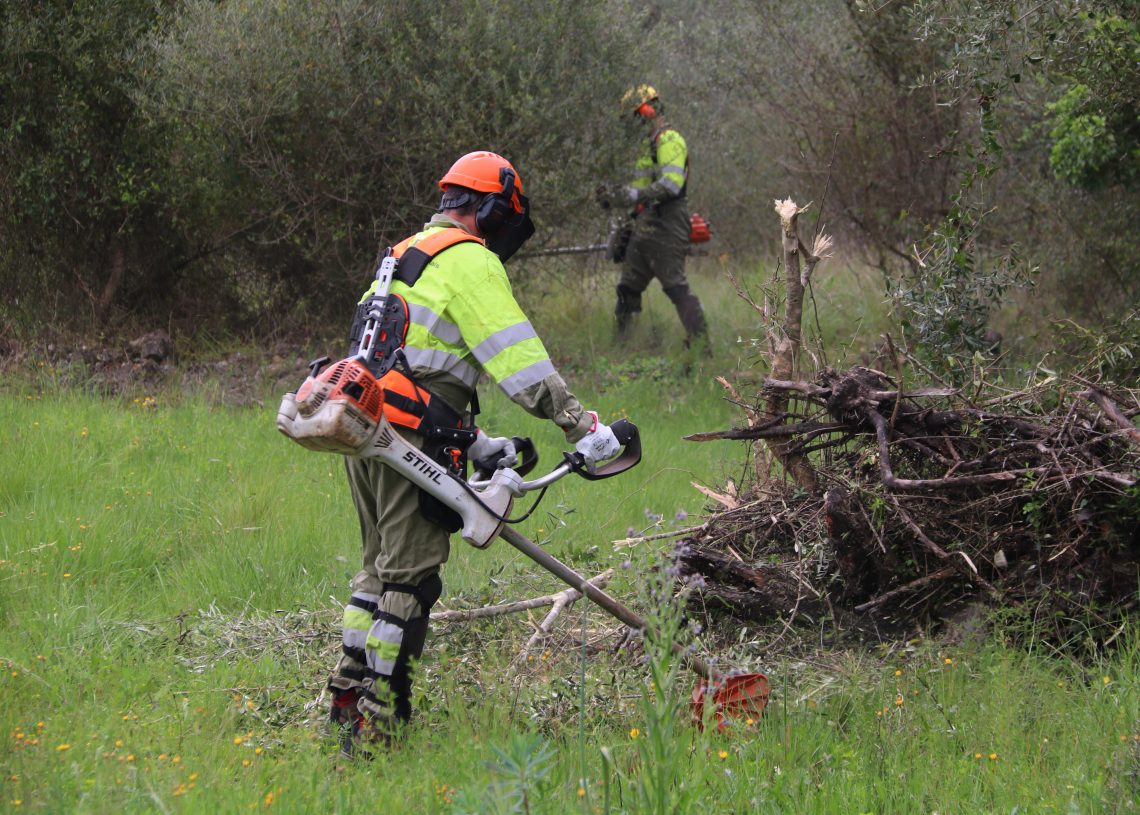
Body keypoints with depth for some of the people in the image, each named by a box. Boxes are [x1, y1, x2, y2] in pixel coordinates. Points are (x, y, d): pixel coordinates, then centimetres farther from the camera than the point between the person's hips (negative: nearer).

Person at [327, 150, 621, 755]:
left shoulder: (407, 254, 24)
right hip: (410, 441, -9)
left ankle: (348, 694, 22)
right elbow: (518, 357, -16)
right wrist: (581, 425, -17)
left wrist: (475, 443, 29)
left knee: (380, 564, 18)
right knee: (410, 575, -5)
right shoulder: (470, 261, -6)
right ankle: (378, 713, -6)